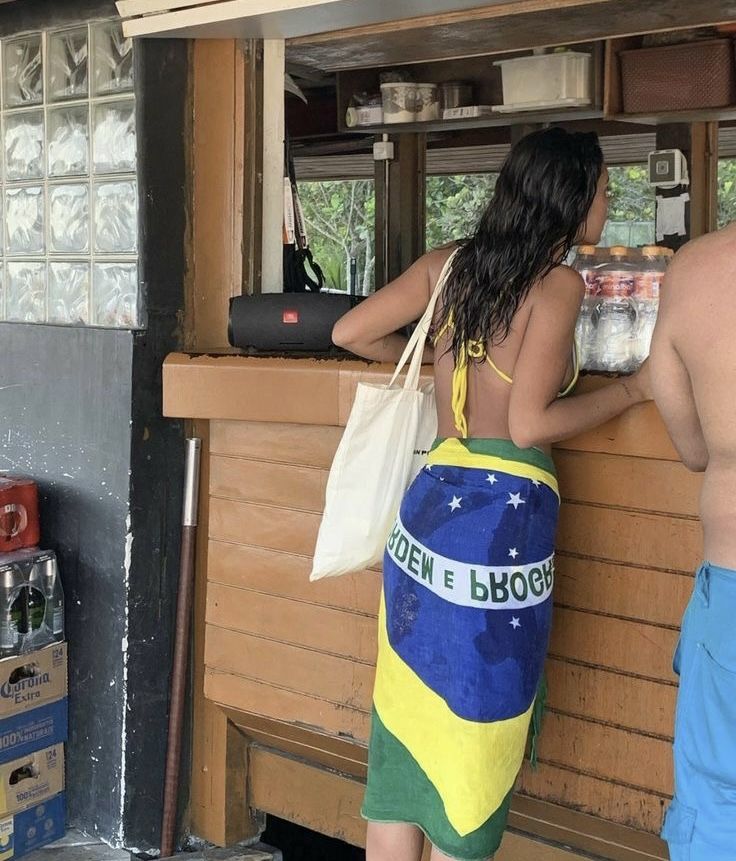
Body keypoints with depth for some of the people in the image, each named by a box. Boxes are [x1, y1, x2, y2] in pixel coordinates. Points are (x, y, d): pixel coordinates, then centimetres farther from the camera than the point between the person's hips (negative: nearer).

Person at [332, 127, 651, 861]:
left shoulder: (451, 264, 9)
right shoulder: (558, 283, -9)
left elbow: (350, 333, 12)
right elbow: (529, 424, -14)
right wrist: (633, 389, -2)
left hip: (430, 502, 6)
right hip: (502, 517, -6)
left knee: (412, 720, 13)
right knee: (475, 726, 6)